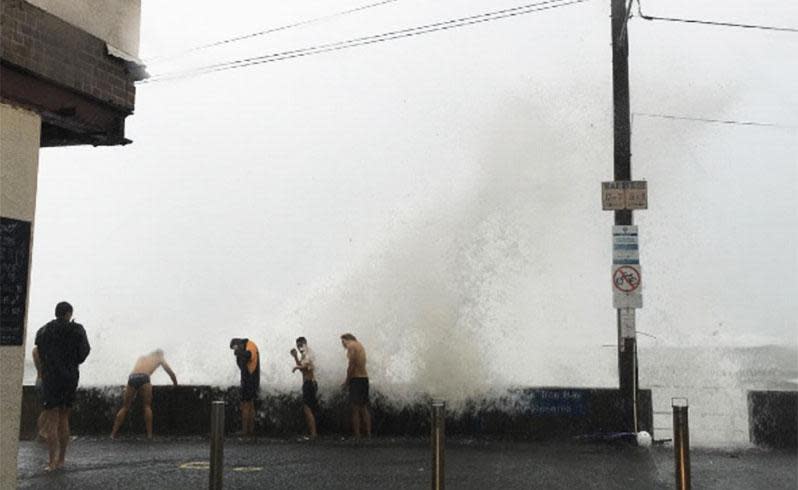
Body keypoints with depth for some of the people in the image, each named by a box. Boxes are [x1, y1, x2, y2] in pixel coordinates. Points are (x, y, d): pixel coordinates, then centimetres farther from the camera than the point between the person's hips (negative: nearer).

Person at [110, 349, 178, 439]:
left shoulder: (142, 357, 37)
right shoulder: (159, 358, 27)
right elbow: (171, 373, 30)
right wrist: (176, 385, 43)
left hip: (132, 378, 3)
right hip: (143, 378, -3)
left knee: (125, 408, 10)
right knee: (147, 406, 4)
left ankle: (113, 433, 6)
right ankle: (149, 434, -5)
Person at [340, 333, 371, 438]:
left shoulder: (351, 346, -8)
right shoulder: (360, 345, 19)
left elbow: (351, 365, -15)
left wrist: (347, 381, -7)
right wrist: (348, 379, 12)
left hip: (356, 379, -9)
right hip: (365, 378, 9)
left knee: (355, 409, -8)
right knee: (364, 408, 12)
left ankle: (357, 436, -10)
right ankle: (368, 434, 10)